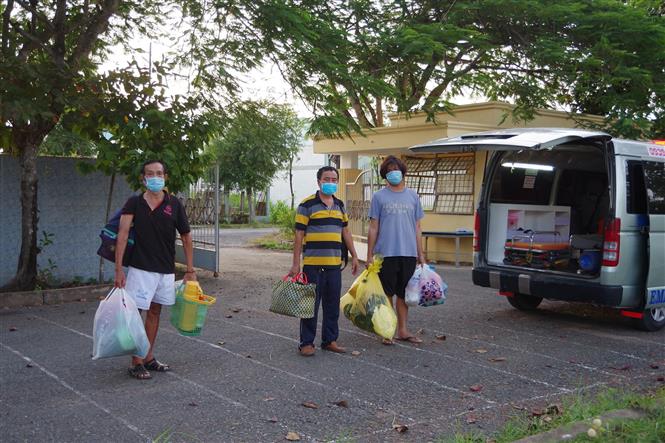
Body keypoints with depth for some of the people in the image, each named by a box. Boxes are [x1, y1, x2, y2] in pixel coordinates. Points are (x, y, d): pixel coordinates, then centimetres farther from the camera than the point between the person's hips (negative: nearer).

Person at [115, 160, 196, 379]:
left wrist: (190, 270, 3)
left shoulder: (174, 204, -1)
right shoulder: (134, 203, -5)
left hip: (166, 270, 3)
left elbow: (186, 237, 5)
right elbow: (123, 234, -12)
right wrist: (118, 268, -20)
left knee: (155, 312, 13)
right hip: (140, 268, -3)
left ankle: (148, 358, 25)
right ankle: (136, 362, 8)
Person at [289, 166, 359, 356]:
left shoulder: (339, 205, 14)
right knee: (311, 304, 0)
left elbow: (345, 232, 20)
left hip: (334, 263, 6)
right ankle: (306, 343, 9)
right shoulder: (307, 205, -5)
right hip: (313, 264, -5)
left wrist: (354, 256, 15)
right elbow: (299, 235, -6)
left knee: (333, 305, 11)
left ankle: (330, 340, 21)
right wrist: (296, 264, -9)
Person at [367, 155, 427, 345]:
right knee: (387, 293, 2)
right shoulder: (379, 197, 3)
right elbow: (373, 228, 3)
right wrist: (370, 254, -1)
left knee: (404, 293, 9)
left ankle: (402, 330, 18)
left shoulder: (412, 196, 11)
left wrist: (421, 255, 10)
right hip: (386, 253, -3)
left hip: (409, 253, 3)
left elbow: (417, 228, 13)